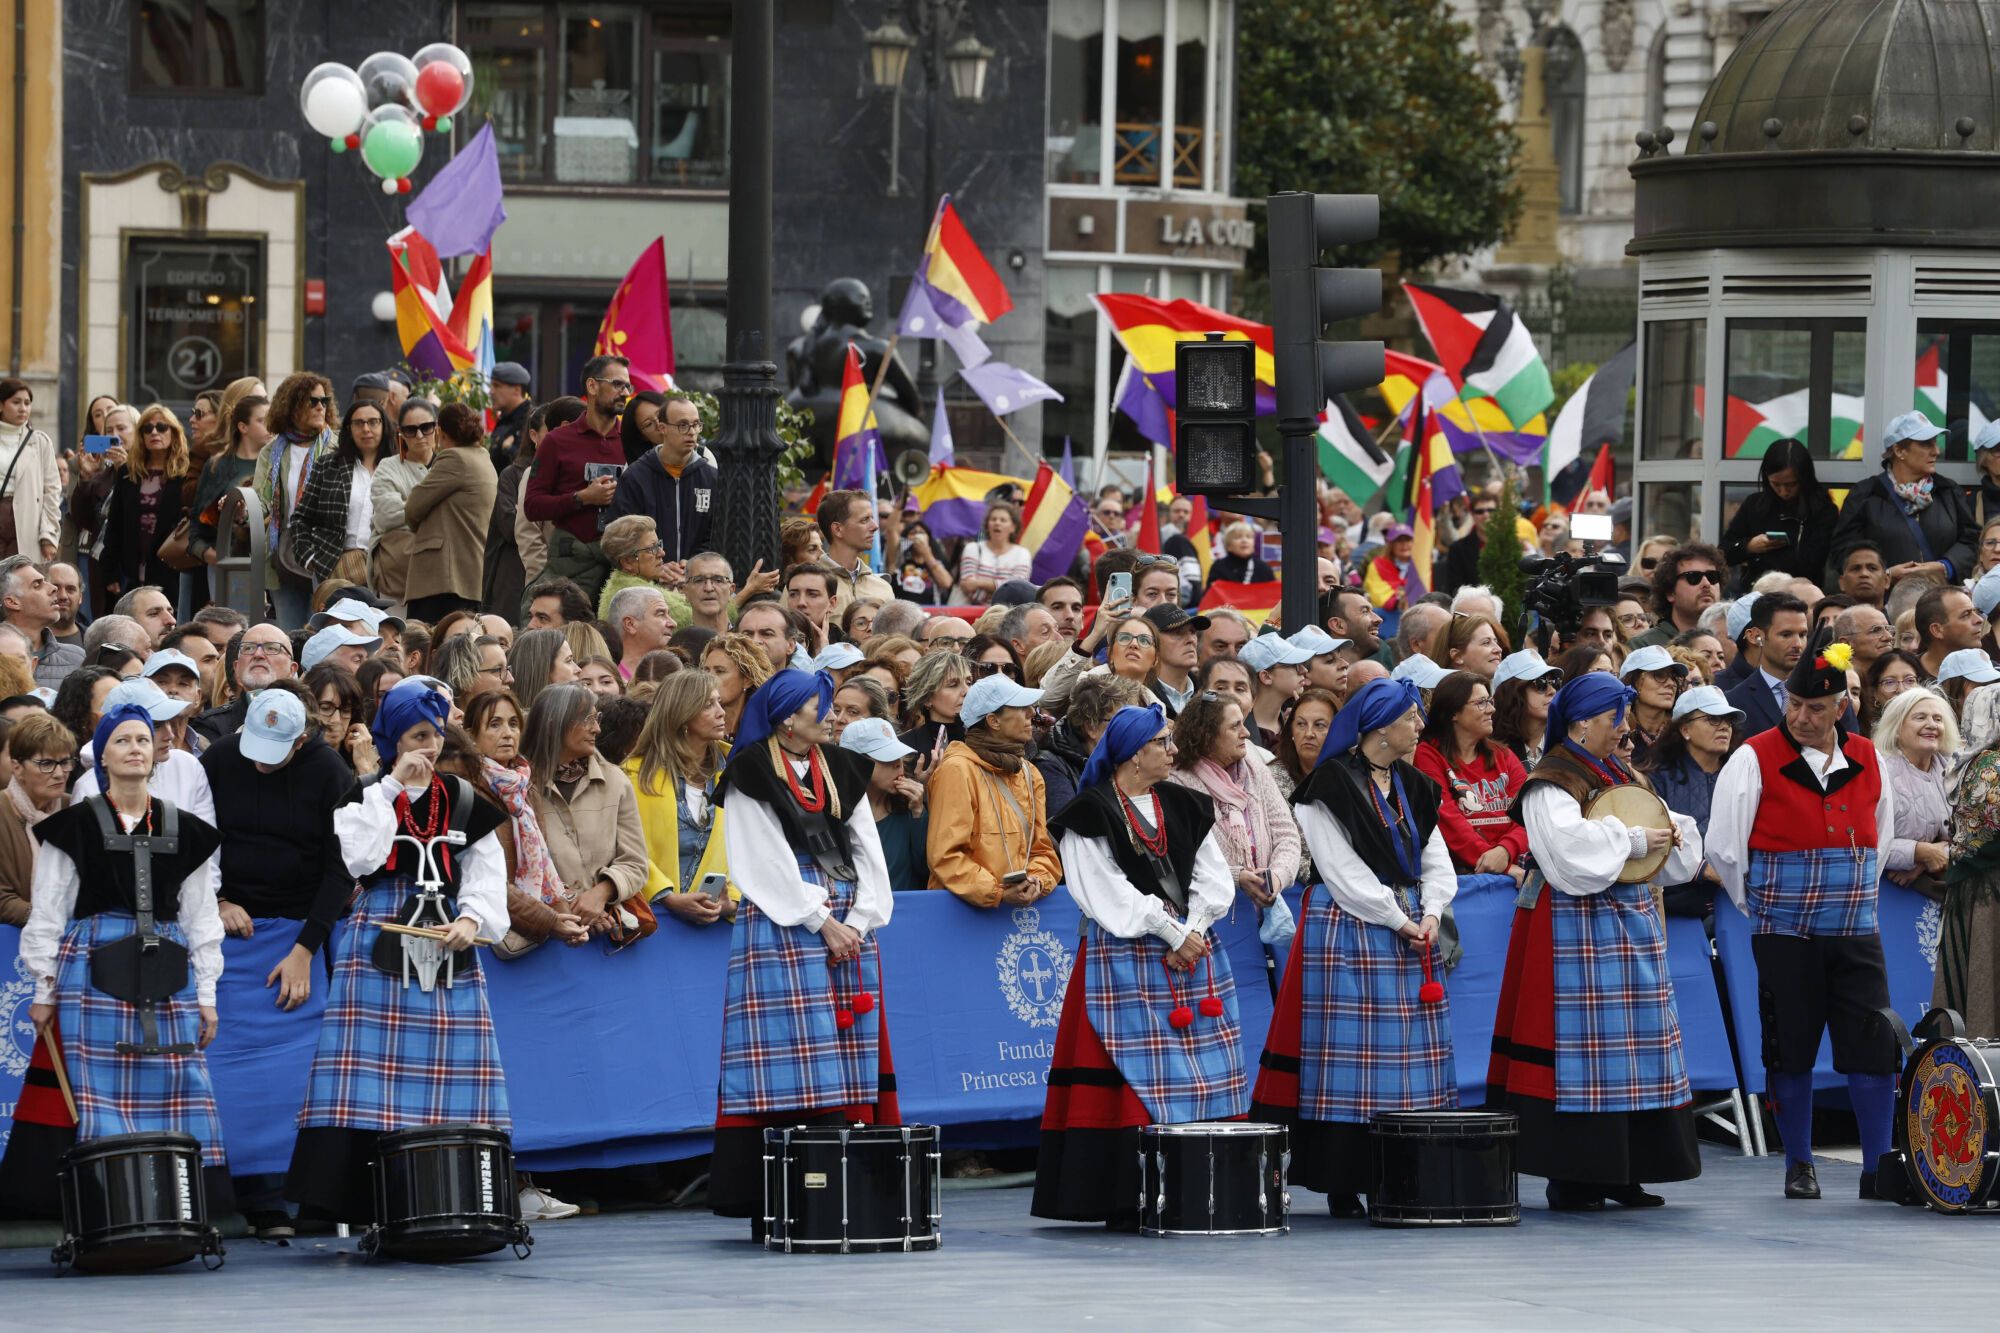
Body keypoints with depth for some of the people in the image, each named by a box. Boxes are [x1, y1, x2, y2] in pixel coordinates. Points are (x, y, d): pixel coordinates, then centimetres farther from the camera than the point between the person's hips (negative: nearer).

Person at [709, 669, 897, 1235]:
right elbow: (766, 860, -8)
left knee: (845, 1058, 3)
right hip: (781, 927, -6)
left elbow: (867, 852, 11)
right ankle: (770, 1209, -11)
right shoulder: (751, 775, -2)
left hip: (846, 927, 6)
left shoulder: (841, 771, 16)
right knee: (788, 1065, -10)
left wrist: (859, 920, -3)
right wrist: (822, 923, -11)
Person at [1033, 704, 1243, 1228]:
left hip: (1193, 954, 6)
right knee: (1134, 1076, -9)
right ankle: (1126, 1201, -8)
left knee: (1202, 1076, 2)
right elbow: (1107, 890, -11)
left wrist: (1193, 932, -8)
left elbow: (1214, 877, 9)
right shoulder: (1092, 814, -4)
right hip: (1124, 959, -6)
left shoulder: (1185, 808, 14)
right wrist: (1173, 933, -12)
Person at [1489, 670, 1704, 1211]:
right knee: (1581, 1044, -9)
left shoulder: (1622, 778, 17)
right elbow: (1571, 846, -23)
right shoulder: (1551, 785, -9)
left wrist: (1671, 834, -3)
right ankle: (1571, 1178, -6)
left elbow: (1661, 828, 19)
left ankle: (1622, 1172, 13)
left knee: (1636, 1044, 8)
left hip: (1631, 920, 9)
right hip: (1578, 928, -9)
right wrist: (1633, 840, -16)